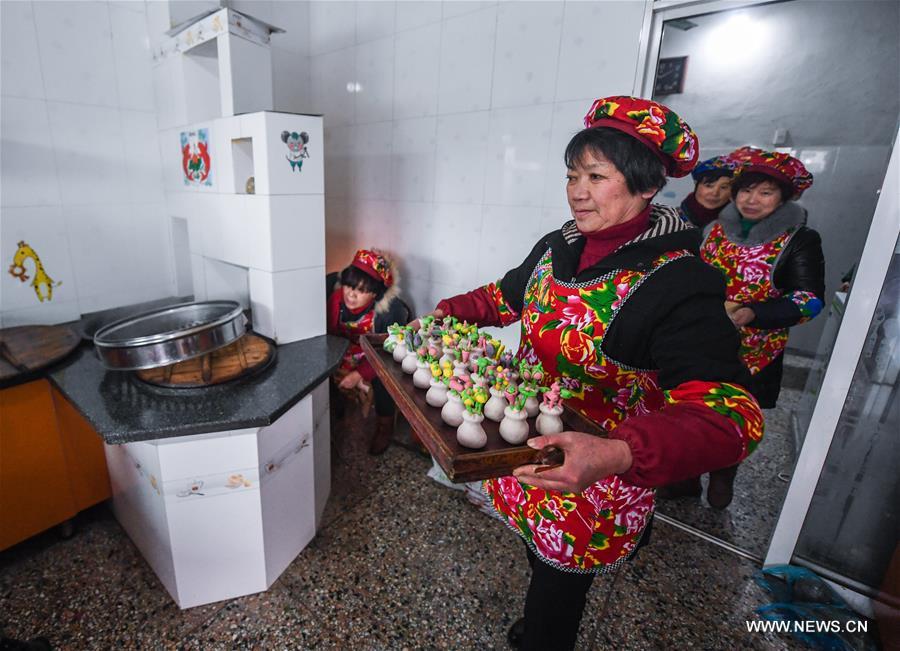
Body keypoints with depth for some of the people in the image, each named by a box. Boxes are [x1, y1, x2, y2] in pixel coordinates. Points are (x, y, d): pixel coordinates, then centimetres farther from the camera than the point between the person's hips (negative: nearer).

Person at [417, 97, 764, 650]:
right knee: (540, 560, 31)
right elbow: (508, 295, 14)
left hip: (594, 486, -6)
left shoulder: (679, 284, -25)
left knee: (560, 583, 16)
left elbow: (728, 412, -33)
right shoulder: (557, 248, -3)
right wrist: (449, 313, 1)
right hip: (529, 455, 7)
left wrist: (620, 453, -49)